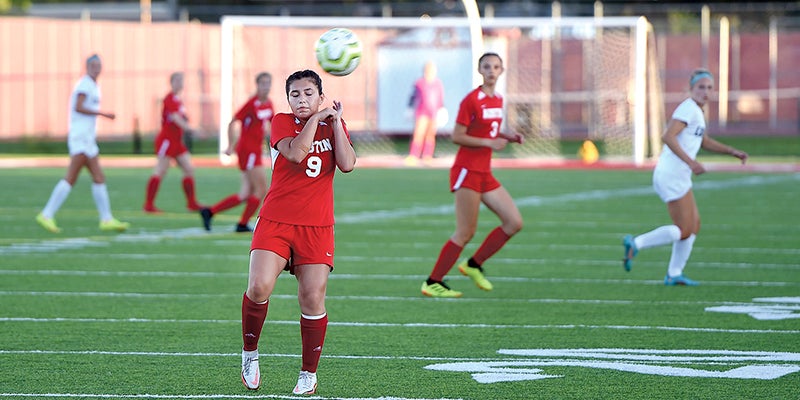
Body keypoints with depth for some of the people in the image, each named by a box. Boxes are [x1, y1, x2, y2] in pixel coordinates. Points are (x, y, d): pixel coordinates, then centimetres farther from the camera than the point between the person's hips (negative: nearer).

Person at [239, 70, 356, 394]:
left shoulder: (333, 125, 11)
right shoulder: (282, 122, 2)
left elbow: (347, 164, -7)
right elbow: (295, 153, -19)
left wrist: (336, 122, -5)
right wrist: (316, 118, -10)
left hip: (317, 227, 2)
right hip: (275, 221, -2)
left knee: (313, 300, -5)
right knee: (259, 287, -19)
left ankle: (309, 374, 10)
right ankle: (250, 354, 4)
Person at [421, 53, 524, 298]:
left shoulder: (498, 100, 11)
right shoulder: (471, 100, -13)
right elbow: (457, 137, -14)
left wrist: (508, 137, 4)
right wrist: (489, 143, -21)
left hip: (484, 174, 8)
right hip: (467, 171, -8)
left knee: (514, 223, 3)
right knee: (466, 233, -6)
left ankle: (473, 265, 15)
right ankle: (432, 283, 3)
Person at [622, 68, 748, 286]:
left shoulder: (696, 111, 17)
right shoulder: (689, 109, -15)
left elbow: (705, 141, 32)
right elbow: (668, 137, -26)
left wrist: (732, 151, 22)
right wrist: (690, 162, -29)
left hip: (678, 176, 10)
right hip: (672, 176, -10)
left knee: (694, 225, 12)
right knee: (684, 231, -8)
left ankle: (674, 274, 16)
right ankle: (636, 244, -6)